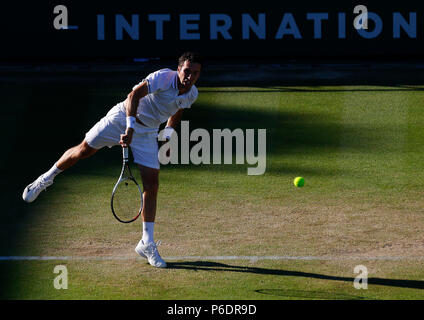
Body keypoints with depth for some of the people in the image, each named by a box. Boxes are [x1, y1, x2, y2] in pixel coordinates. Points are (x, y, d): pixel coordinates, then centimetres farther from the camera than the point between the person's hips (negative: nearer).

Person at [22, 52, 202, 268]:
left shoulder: (192, 94, -4)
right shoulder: (164, 78, -24)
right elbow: (134, 95, -32)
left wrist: (167, 136, 10)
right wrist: (130, 127, -40)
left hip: (148, 133, 4)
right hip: (124, 117, -4)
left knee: (152, 186, -5)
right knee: (84, 150, 2)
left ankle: (147, 244, 1)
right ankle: (46, 178, 32)